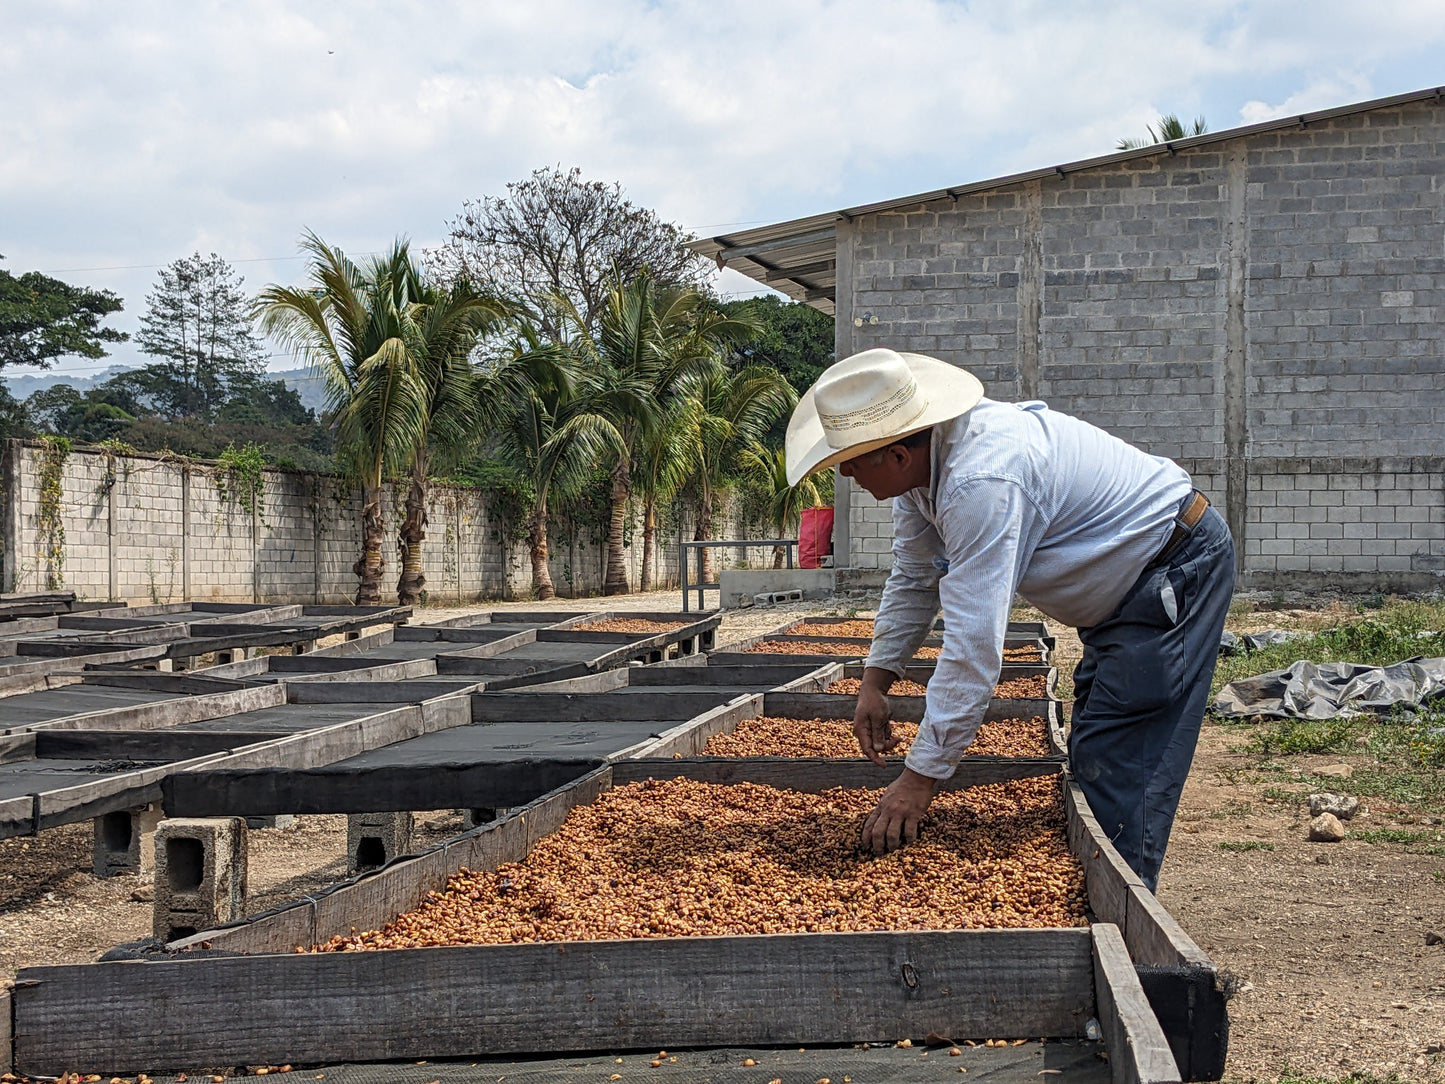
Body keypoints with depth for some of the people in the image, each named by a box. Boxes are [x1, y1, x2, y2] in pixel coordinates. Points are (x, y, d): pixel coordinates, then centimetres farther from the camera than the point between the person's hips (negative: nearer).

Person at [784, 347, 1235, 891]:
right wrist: (874, 682, 4)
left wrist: (919, 778, -33)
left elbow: (974, 645, -37)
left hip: (1176, 570, -11)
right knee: (1090, 759, 16)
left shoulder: (982, 482, -35)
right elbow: (913, 580, 12)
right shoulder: (923, 460, -4)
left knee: (1118, 774, -14)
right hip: (1125, 588, 11)